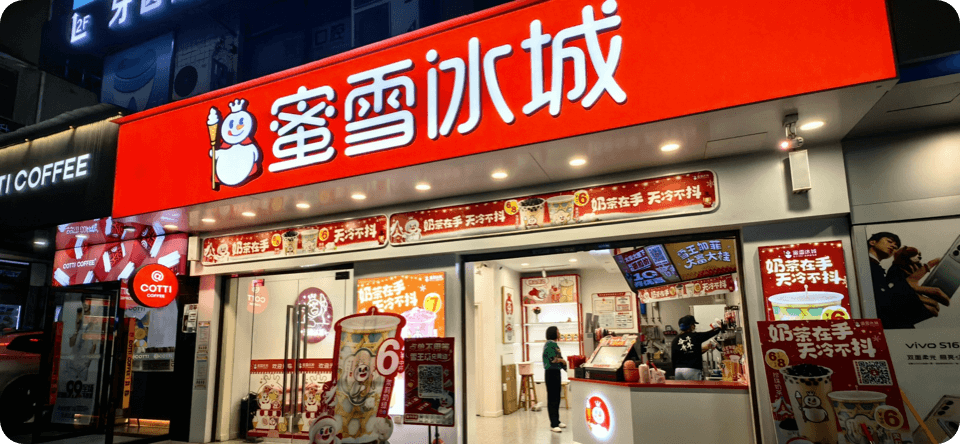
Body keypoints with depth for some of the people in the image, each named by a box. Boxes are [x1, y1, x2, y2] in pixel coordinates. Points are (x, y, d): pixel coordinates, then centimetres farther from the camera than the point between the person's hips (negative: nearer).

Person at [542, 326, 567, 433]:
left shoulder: (554, 344, 14)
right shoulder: (549, 344, -14)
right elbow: (552, 359, -22)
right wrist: (561, 360, -6)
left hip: (556, 372, 9)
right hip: (551, 373, -9)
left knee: (557, 398, 15)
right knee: (552, 398, -4)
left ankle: (557, 421, 24)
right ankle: (553, 425, 0)